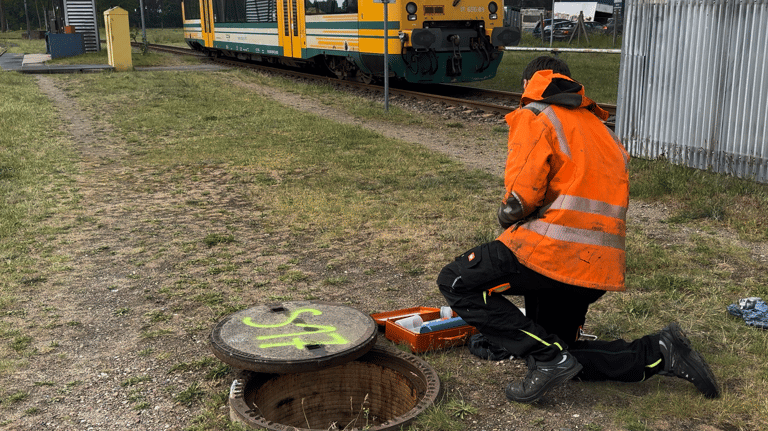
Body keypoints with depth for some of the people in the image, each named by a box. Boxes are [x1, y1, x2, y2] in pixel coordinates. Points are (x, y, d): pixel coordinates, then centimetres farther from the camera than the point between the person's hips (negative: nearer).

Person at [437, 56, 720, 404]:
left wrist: (507, 219, 6)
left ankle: (549, 357, -9)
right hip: (599, 266, 9)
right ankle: (658, 352, 8)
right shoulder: (598, 128, 26)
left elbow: (520, 196, -16)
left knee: (455, 282, 0)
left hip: (551, 251, -9)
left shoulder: (534, 117, -1)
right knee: (558, 349, 22)